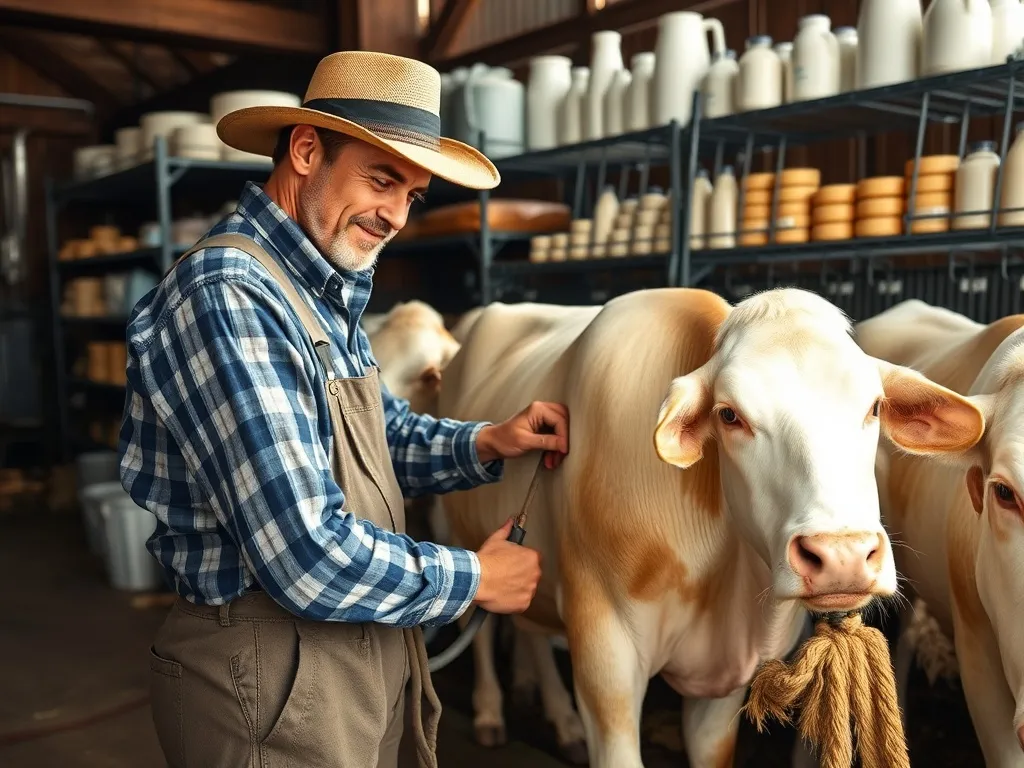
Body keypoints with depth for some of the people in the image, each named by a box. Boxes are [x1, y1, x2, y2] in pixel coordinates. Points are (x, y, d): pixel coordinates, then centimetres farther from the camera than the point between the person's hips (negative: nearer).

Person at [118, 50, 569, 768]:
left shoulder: (328, 294, 8)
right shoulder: (230, 298, -23)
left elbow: (388, 434, 18)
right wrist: (475, 578, -13)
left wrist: (487, 443, -1)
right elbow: (311, 560, -28)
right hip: (274, 676, -9)